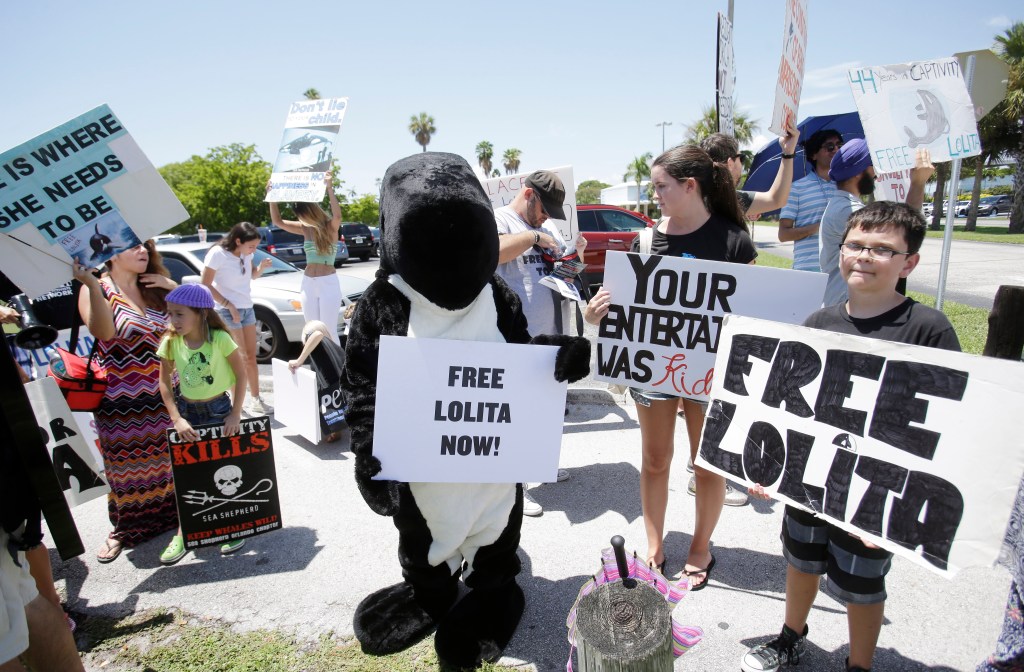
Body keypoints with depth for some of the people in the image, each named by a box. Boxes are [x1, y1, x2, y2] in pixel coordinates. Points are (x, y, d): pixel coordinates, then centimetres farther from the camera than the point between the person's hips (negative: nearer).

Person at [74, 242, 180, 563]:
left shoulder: (155, 287, 7)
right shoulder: (98, 289, -5)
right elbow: (103, 331, -23)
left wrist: (174, 287, -6)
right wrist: (91, 283, -32)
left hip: (165, 395, 3)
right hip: (121, 403, -3)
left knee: (169, 462, 10)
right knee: (127, 469, 9)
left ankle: (171, 514, 29)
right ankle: (125, 529, 30)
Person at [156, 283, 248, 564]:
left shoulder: (220, 339, -18)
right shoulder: (171, 342, -8)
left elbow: (241, 375, -11)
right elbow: (164, 383, -3)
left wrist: (235, 414, -13)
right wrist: (177, 418, -11)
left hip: (219, 409, -3)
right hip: (187, 411, 3)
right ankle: (183, 533, 23)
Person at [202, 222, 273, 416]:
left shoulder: (246, 253, 1)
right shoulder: (217, 254, -16)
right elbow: (206, 285, -13)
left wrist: (262, 266, -5)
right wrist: (229, 305, -17)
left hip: (247, 308, 6)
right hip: (228, 311, -6)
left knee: (251, 357, 10)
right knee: (240, 359, -6)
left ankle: (255, 399, 19)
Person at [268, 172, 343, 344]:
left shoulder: (331, 227, -6)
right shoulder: (305, 229, 9)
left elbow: (337, 215, -28)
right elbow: (277, 221, 10)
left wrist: (329, 189, -32)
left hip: (328, 283, -6)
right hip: (308, 283, 6)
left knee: (329, 331, -4)